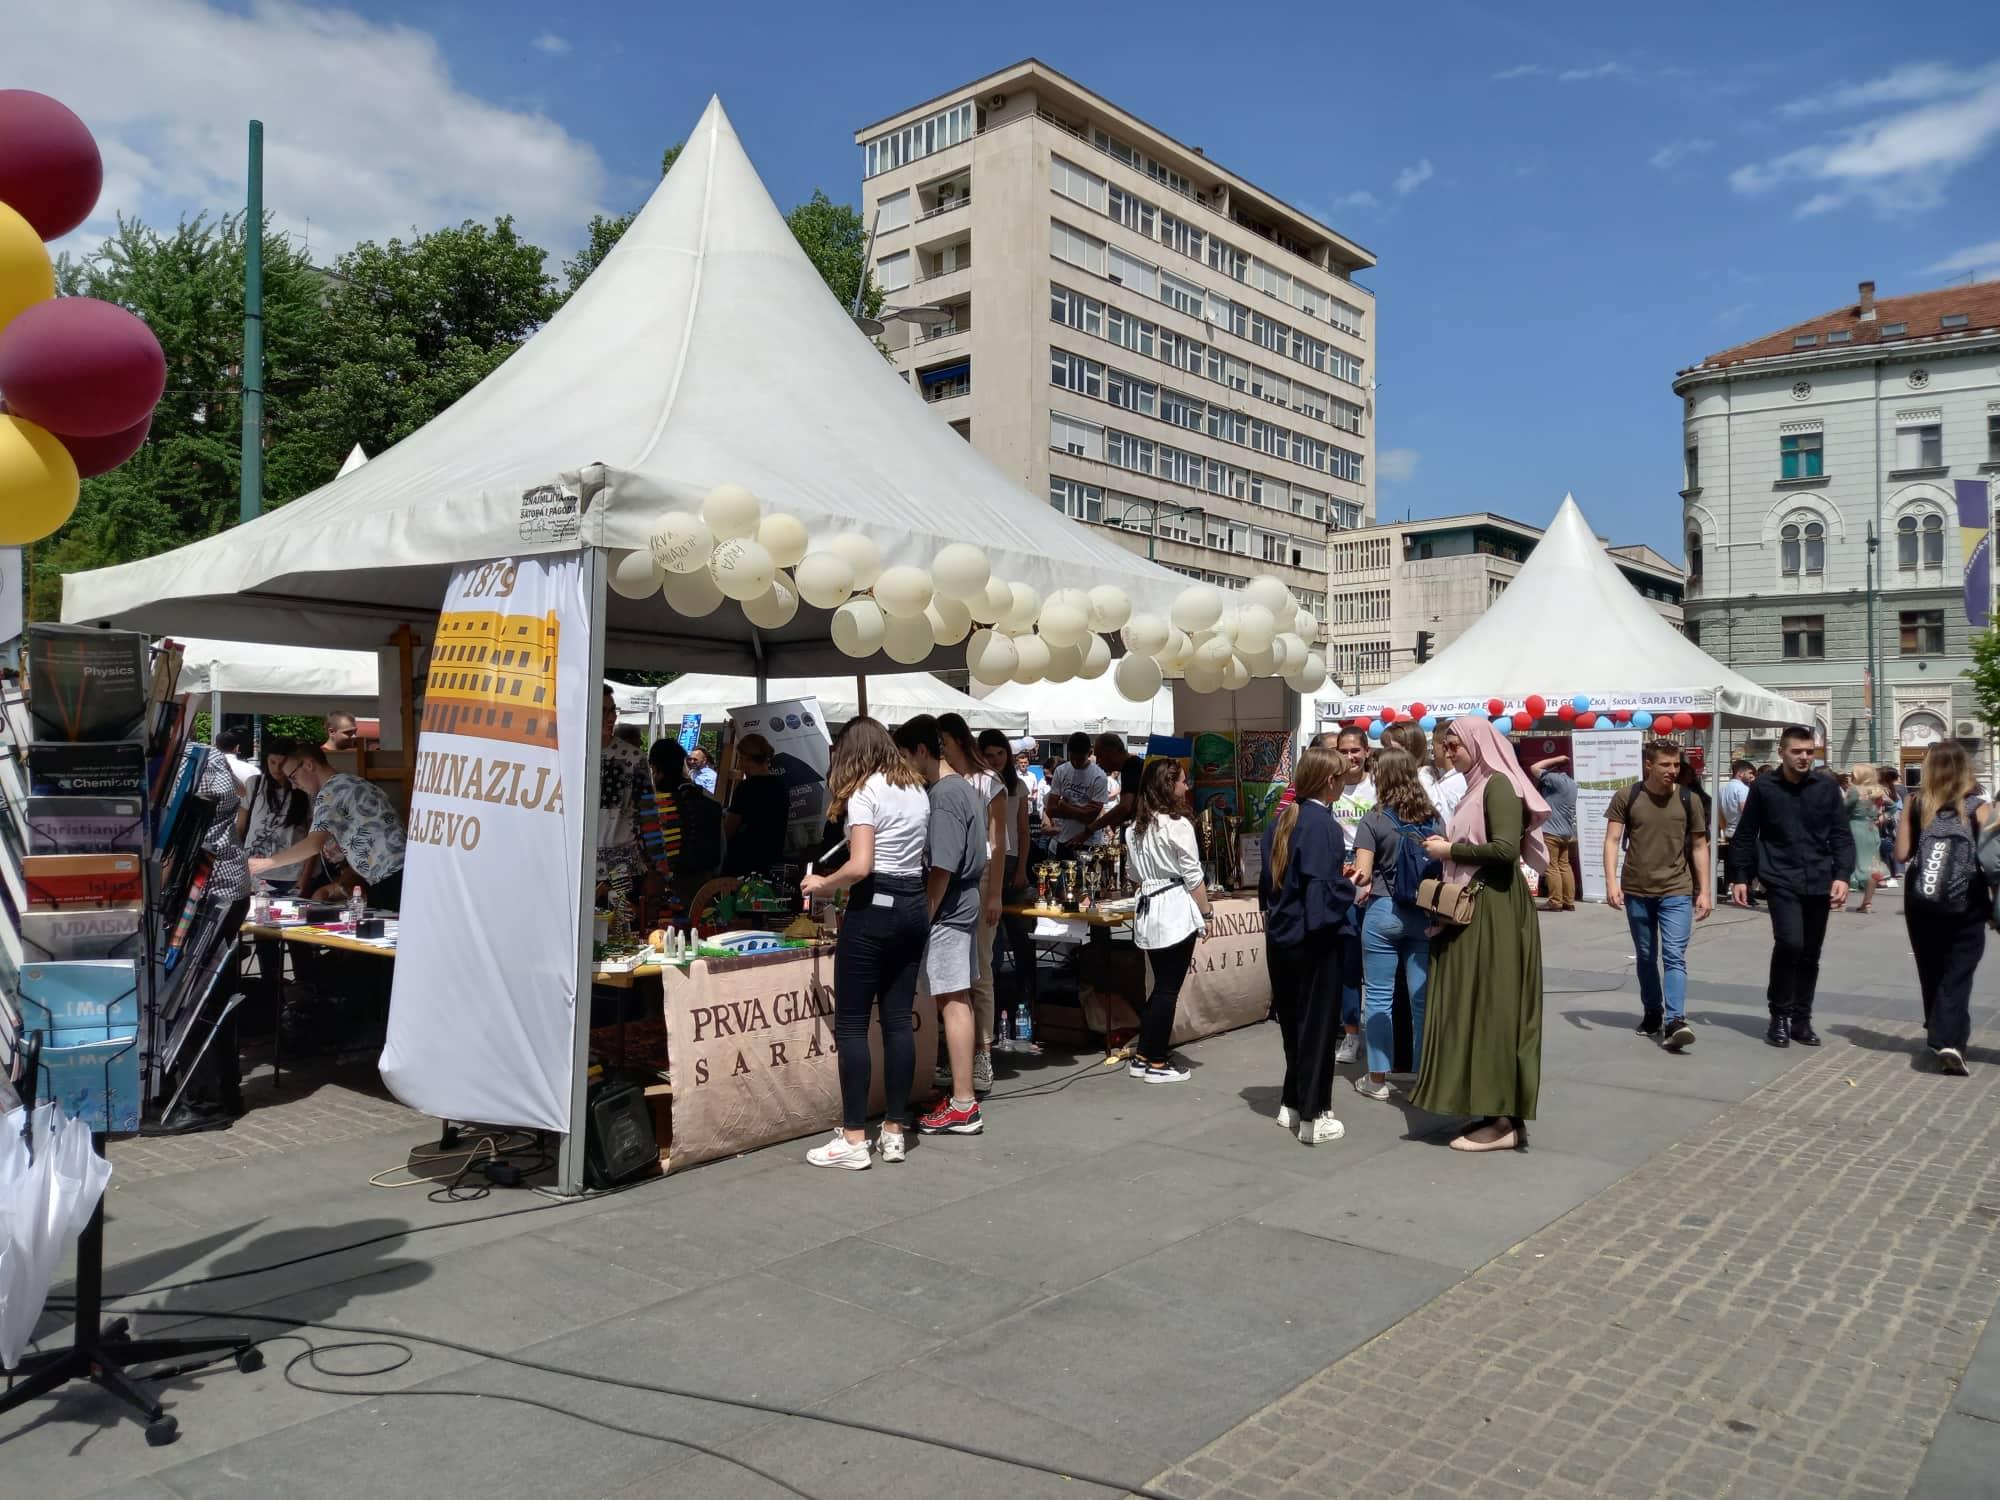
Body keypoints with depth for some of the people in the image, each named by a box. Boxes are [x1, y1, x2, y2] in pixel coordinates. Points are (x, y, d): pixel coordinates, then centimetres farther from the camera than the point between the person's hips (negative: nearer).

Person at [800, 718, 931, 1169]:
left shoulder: (864, 791, -10)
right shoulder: (918, 789, 13)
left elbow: (860, 866, -18)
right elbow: (921, 854, 10)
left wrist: (821, 884, -3)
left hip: (874, 909, -7)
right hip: (914, 908, 8)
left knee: (850, 1023, 0)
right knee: (898, 1020, 10)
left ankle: (854, 1139, 2)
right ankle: (893, 1132, 15)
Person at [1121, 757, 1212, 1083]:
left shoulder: (1134, 827, 8)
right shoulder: (1178, 825, -14)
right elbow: (1194, 877, -11)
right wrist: (1207, 914, -2)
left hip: (1148, 911, 7)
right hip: (1177, 912, -7)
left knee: (1160, 986, 17)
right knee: (1168, 990, 2)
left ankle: (1142, 1057, 20)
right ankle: (1157, 1063, 9)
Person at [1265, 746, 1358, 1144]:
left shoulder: (1284, 820, 6)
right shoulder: (1323, 824, -18)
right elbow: (1324, 891, -24)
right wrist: (1350, 885, -5)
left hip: (1286, 935, 8)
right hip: (1317, 937, -8)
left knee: (1294, 1019, 17)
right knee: (1318, 1024, 1)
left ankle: (1292, 1102, 27)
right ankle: (1314, 1117, 7)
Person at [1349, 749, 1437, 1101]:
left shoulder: (1374, 820, -6)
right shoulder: (1432, 818, 5)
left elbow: (1362, 873, -11)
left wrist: (1361, 886, 9)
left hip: (1383, 911, -3)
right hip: (1425, 912, 4)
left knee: (1379, 996, 4)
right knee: (1423, 996, 7)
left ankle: (1377, 1078, 10)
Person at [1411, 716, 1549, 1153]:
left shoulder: (1499, 784, -11)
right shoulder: (1478, 786, 17)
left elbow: (1505, 848, -22)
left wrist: (1451, 849, -12)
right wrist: (1448, 848, 5)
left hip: (1494, 910, -10)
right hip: (1472, 908, 10)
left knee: (1490, 1007, -6)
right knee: (1473, 1007, 10)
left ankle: (1502, 1121, 0)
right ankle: (1500, 1114, 16)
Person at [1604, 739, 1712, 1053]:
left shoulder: (1689, 800, 1)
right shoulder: (1626, 797, -2)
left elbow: (1699, 846, 7)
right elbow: (1612, 840, -4)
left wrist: (1704, 891, 4)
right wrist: (1611, 881, -15)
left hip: (1677, 891, -1)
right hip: (1637, 891, 1)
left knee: (1674, 956, -11)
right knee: (1645, 957, 12)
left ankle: (1675, 1022, -18)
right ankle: (1652, 1014, 27)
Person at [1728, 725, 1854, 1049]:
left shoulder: (1826, 786, 4)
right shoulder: (1764, 787, 0)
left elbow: (1841, 835, 5)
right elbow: (1745, 836, 6)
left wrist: (1842, 875, -6)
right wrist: (1740, 877, 3)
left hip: (1818, 883, 3)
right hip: (1781, 881, -2)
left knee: (1810, 956, 8)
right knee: (1789, 942, -19)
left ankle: (1801, 1020, 22)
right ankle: (1779, 1016, -2)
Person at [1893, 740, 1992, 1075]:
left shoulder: (1915, 802, -2)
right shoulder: (1979, 807, -5)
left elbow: (1902, 853, -2)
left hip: (1921, 904, 2)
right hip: (1966, 907, -2)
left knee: (1931, 973, 18)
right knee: (1957, 976, 0)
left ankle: (1940, 1036, 30)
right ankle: (1948, 1040, -17)